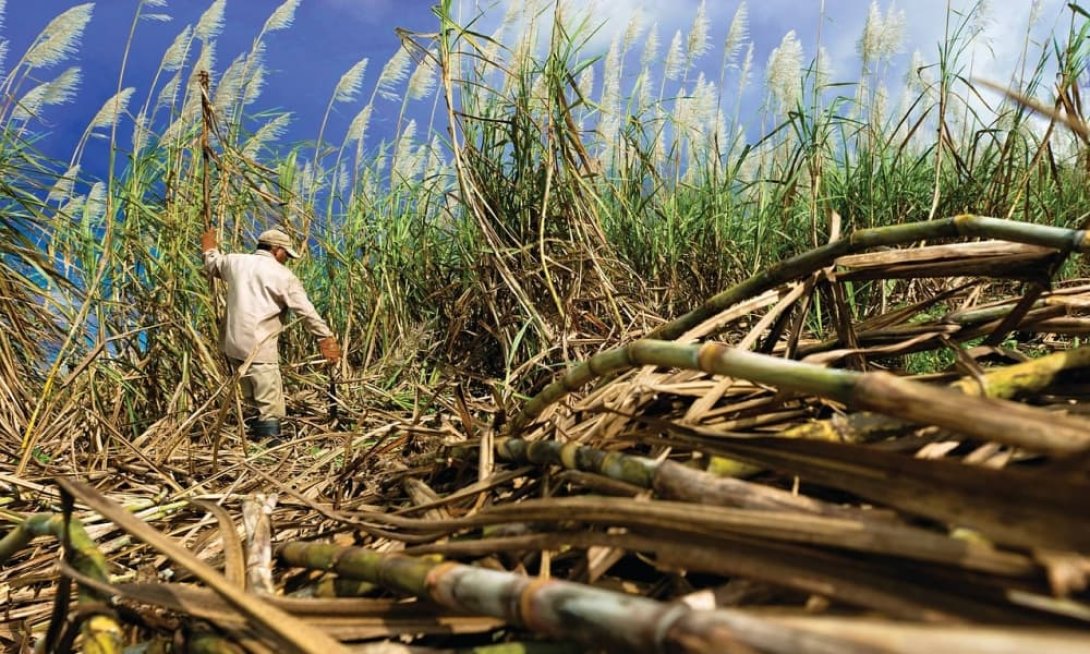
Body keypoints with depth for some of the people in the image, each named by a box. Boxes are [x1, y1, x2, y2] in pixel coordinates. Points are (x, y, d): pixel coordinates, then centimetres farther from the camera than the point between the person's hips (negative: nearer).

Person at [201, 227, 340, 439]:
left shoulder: (236, 261, 10)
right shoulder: (283, 275, -5)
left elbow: (213, 265, 32)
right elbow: (308, 312, -6)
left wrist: (209, 248, 53)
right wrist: (327, 337, -1)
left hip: (233, 344, 7)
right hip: (258, 348, -7)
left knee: (255, 402, 19)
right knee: (270, 408, -5)